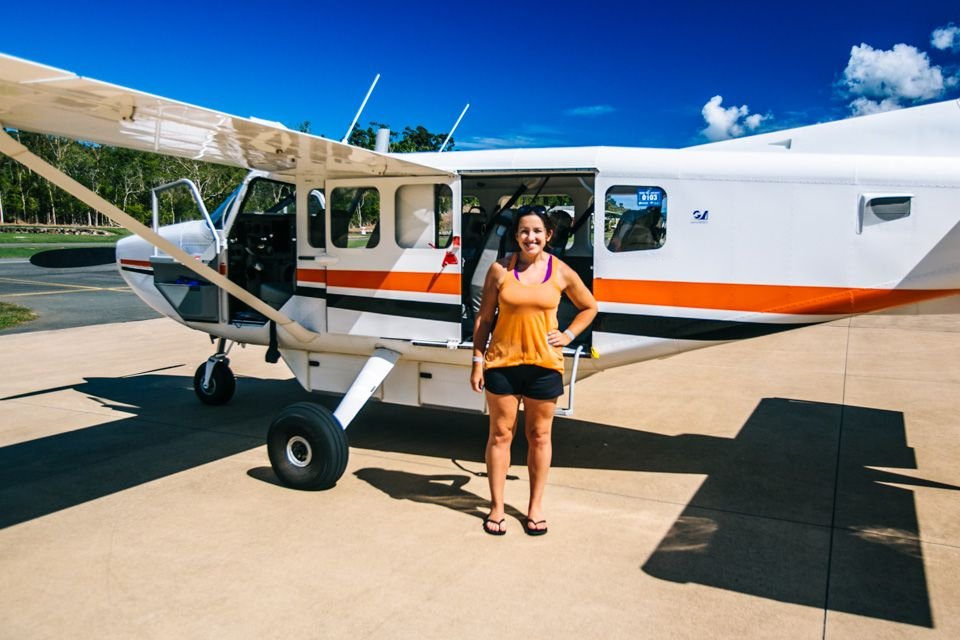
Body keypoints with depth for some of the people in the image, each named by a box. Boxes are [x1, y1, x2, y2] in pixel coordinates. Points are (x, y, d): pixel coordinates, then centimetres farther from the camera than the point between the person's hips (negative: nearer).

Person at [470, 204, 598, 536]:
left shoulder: (561, 272, 0)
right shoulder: (500, 269, -2)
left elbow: (589, 307, 15)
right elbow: (484, 318, 2)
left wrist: (568, 335, 2)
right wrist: (477, 361, -1)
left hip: (544, 364, 1)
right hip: (502, 362, 0)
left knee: (539, 436, 10)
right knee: (500, 434, 6)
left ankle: (535, 506, 26)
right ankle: (496, 507, 20)